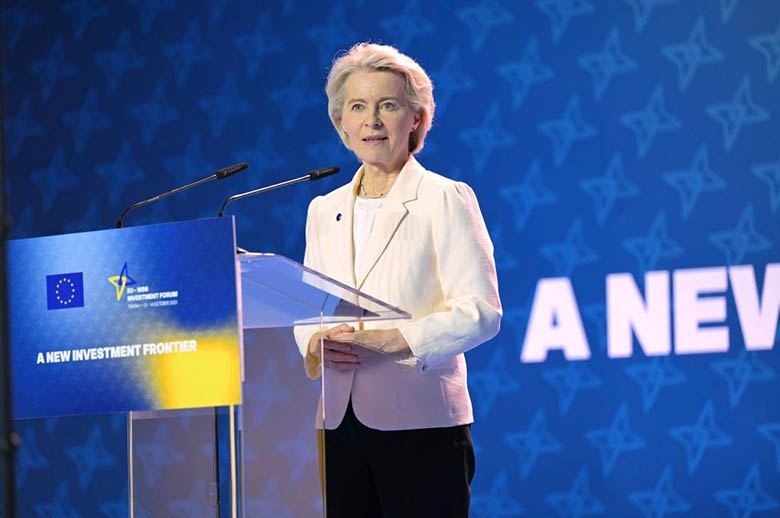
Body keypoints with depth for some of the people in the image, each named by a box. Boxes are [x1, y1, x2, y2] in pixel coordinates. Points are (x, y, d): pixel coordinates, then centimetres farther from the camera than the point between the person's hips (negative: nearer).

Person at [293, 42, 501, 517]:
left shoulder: (446, 199, 1)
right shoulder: (324, 210, 17)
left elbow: (481, 312, -8)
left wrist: (387, 342, -19)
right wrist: (315, 345, -6)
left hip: (419, 423, -5)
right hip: (338, 425, 5)